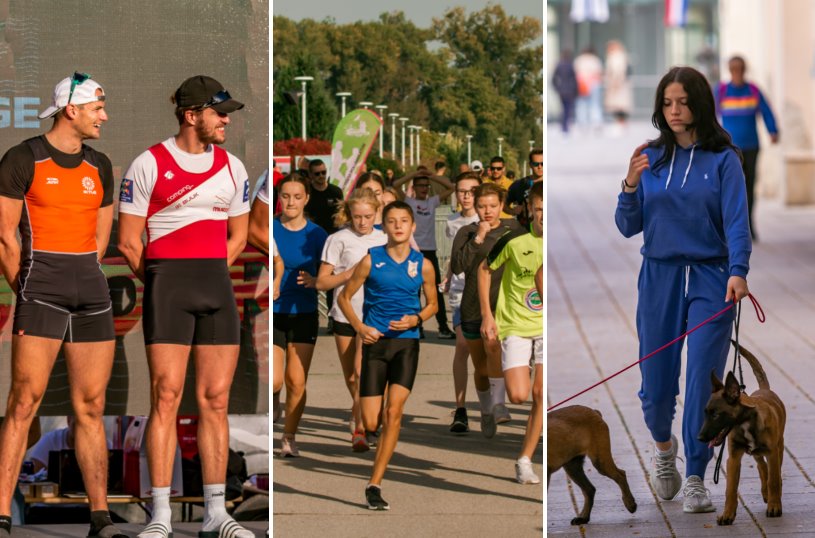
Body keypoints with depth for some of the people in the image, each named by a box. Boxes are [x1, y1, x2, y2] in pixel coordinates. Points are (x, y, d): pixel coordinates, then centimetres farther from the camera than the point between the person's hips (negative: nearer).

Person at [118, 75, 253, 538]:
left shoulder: (232, 167, 12)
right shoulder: (148, 165, -2)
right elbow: (129, 242, 2)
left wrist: (211, 275, 11)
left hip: (218, 285, 4)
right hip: (166, 284, -4)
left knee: (216, 400, 3)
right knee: (166, 398, -8)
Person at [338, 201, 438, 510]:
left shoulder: (423, 265, 3)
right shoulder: (371, 260, -1)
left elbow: (433, 304, 16)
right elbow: (344, 297, 7)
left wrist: (416, 319, -5)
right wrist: (360, 327, -8)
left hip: (406, 343, 0)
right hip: (375, 343, 0)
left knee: (394, 411, -15)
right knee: (370, 424, -6)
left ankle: (375, 485, -10)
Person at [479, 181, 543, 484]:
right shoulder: (515, 240, -9)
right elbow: (485, 269, 6)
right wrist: (487, 315, 1)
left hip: (548, 326, 2)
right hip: (515, 325, -2)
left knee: (542, 394, -9)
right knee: (518, 395, -12)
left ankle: (525, 460, 4)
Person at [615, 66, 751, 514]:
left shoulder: (723, 159, -4)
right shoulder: (651, 158, 6)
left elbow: (736, 221, -12)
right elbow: (628, 227, 6)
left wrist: (738, 271, -28)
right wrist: (631, 186, -13)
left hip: (710, 281, -3)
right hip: (659, 279, 3)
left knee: (703, 382, -7)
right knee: (656, 384, 7)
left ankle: (695, 478, 3)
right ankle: (663, 446, 37)